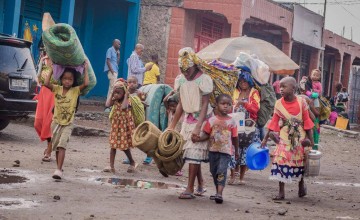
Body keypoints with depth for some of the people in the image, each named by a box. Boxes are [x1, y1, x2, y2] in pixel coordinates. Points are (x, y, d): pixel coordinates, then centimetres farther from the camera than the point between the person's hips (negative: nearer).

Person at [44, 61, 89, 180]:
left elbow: (86, 83, -19)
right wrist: (52, 70, -7)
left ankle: (59, 170, -21)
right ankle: (59, 168, 23)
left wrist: (86, 69, -10)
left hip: (68, 124, -3)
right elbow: (46, 83, -14)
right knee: (56, 146, 11)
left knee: (62, 145, -16)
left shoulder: (75, 90, -5)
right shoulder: (57, 89, 0)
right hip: (56, 122, 3)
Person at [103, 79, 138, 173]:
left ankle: (132, 163, 24)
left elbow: (123, 107, -35)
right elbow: (108, 105, -13)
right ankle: (111, 166, 8)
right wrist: (112, 95, -9)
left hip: (125, 126, -5)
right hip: (116, 126, 6)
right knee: (113, 146, 4)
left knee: (124, 146, 3)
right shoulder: (115, 100, 1)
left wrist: (126, 96, -26)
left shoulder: (127, 101, -15)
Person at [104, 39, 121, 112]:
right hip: (112, 71, -9)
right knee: (113, 88, -15)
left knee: (111, 88, 10)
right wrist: (112, 71, -20)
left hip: (115, 71, 9)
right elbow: (108, 61, -14)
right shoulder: (110, 50, -5)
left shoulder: (115, 51, 20)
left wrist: (118, 55, 9)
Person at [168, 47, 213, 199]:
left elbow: (205, 105, -17)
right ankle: (200, 184, 23)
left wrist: (197, 128, -26)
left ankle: (190, 189, -8)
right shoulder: (181, 80, 5)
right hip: (188, 119, 6)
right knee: (192, 153, 9)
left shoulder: (203, 80, -14)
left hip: (201, 119, -6)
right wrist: (172, 126, 12)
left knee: (194, 153, -10)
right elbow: (181, 104, 12)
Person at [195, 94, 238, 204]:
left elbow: (235, 138, 5)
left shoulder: (231, 122, -2)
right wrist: (197, 139, -15)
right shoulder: (212, 120, 0)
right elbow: (206, 135, 2)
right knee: (214, 171, 13)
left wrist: (237, 151, 11)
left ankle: (219, 193, -19)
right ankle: (218, 192, 28)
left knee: (221, 171, -14)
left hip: (225, 151, -3)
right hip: (213, 150, 3)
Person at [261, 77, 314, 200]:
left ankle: (301, 186, 39)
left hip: (300, 138, -1)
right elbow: (274, 122, 1)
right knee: (281, 162, -6)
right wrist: (265, 139, 1)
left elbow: (306, 121, -3)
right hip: (284, 138, 1)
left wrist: (310, 139, -3)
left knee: (300, 163, 12)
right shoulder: (279, 104, -4)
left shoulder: (301, 102, -9)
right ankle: (281, 192, 2)